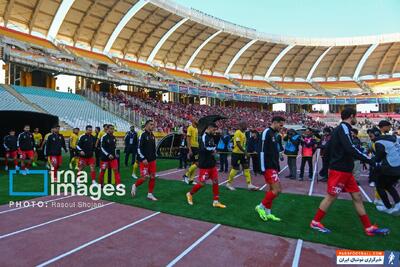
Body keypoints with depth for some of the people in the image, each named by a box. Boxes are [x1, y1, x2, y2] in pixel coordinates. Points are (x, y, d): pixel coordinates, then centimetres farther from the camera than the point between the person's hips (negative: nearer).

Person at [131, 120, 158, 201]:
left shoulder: (152, 136, 12)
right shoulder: (142, 135, -11)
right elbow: (139, 148, -15)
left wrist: (154, 158, 16)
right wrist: (143, 159, -19)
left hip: (152, 160, 7)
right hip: (144, 160, -7)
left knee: (153, 177, 6)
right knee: (144, 177, -7)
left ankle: (150, 194, 17)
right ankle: (135, 186, 21)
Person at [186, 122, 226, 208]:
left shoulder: (211, 137, 11)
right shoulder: (204, 137, -17)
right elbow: (204, 149, -31)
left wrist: (213, 149, 2)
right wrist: (213, 151, -12)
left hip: (212, 164, 9)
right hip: (205, 165, -9)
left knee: (215, 181, 7)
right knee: (201, 183, -1)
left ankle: (216, 201, 15)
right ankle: (190, 194, 24)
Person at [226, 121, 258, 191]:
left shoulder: (243, 133, 13)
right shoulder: (238, 132, -15)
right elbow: (238, 144, -22)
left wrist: (245, 152, 19)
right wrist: (245, 152, -25)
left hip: (242, 153, 9)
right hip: (237, 153, -9)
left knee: (246, 168, 5)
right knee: (235, 169, -1)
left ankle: (249, 185, 8)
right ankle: (229, 184, 14)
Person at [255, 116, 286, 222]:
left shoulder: (273, 134, 16)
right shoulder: (267, 132, -13)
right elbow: (263, 151, -20)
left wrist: (277, 167, 16)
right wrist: (264, 168, -23)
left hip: (273, 166, 10)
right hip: (269, 167, -10)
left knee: (272, 189, 13)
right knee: (277, 189, -11)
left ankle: (267, 213, 22)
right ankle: (261, 206, 5)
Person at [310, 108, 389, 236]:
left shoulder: (342, 128, 15)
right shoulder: (344, 127, -13)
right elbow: (350, 149, -26)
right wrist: (371, 160, -22)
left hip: (345, 171, 9)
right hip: (339, 171, -9)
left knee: (357, 197, 11)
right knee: (331, 197, -2)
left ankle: (369, 228, 19)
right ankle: (315, 222, 10)